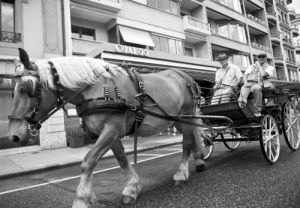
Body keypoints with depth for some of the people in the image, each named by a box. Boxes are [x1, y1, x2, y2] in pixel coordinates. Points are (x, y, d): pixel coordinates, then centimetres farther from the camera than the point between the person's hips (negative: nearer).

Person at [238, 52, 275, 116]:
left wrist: (258, 65, 10)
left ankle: (257, 111, -33)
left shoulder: (270, 68, 19)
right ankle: (242, 103, -54)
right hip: (249, 83, 3)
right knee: (244, 89, -34)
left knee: (256, 88, -39)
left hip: (259, 84, -3)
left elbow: (263, 74, -4)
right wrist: (245, 82, -5)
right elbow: (245, 75, 17)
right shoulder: (251, 66, 32)